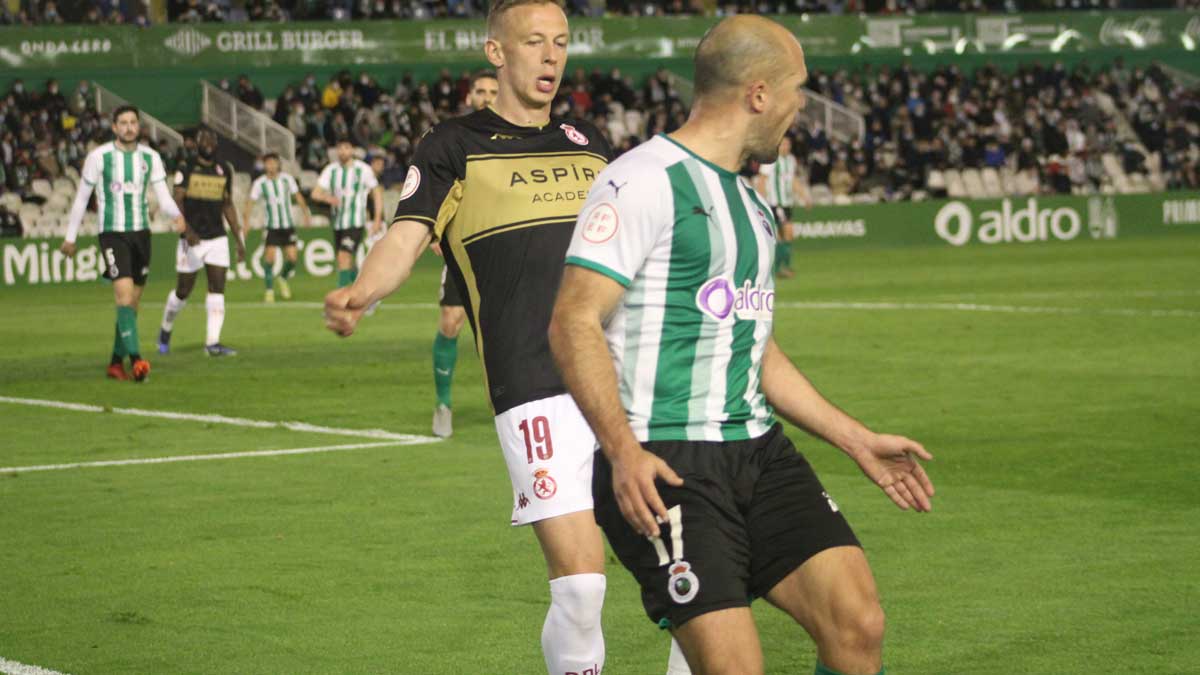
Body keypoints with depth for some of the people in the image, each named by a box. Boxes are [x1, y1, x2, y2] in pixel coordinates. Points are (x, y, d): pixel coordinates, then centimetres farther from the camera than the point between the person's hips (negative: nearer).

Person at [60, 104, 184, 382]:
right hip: (112, 233, -4)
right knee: (124, 293, -20)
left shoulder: (150, 158, 4)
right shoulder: (99, 156, -5)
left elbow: (163, 196, 1)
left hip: (141, 233, 4)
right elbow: (82, 197, 3)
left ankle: (116, 362, 20)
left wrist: (177, 215, -21)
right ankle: (136, 359, -25)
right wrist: (70, 237, 7)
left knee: (132, 302, 8)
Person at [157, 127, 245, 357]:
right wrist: (187, 229, -30)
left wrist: (239, 239, 15)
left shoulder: (224, 170, 10)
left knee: (217, 289, -7)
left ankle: (212, 342, -9)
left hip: (217, 239, 4)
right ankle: (165, 331, 29)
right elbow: (176, 203, -14)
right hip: (192, 239, -4)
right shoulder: (186, 169, -5)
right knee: (183, 291, 4)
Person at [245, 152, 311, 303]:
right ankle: (269, 290, -1)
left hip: (288, 225, 2)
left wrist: (306, 215, 9)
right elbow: (250, 202, -8)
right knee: (269, 257, -12)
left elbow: (298, 196, 10)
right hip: (271, 226, -2)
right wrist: (246, 221, -19)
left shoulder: (287, 178, 0)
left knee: (292, 258, -2)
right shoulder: (259, 183, -7)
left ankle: (283, 278, 29)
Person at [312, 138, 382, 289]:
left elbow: (377, 193, 3)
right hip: (338, 223, 5)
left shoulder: (363, 169, -5)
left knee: (344, 256, -21)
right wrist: (328, 198, -28)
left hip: (355, 222, -5)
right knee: (348, 261, 13)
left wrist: (377, 220, -1)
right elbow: (315, 193, -5)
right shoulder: (330, 170, 3)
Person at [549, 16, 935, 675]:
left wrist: (857, 440, 26)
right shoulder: (645, 181, -9)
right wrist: (624, 451, -27)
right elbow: (574, 324, -16)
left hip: (758, 453, 8)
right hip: (664, 468, -8)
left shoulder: (749, 203, 20)